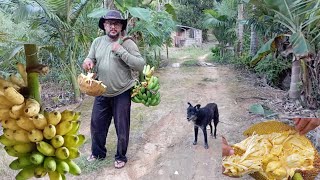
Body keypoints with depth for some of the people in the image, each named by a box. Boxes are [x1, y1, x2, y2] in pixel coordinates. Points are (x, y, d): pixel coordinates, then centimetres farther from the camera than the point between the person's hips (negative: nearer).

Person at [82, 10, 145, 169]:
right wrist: (88, 61, -14)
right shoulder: (97, 42, 3)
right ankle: (98, 153, 42)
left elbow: (141, 66, -19)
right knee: (97, 125, 18)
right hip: (101, 94, 5)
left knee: (122, 128, 9)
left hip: (122, 94, -4)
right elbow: (90, 60, 10)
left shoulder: (127, 43, -12)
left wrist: (121, 51, -25)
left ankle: (120, 157, 32)